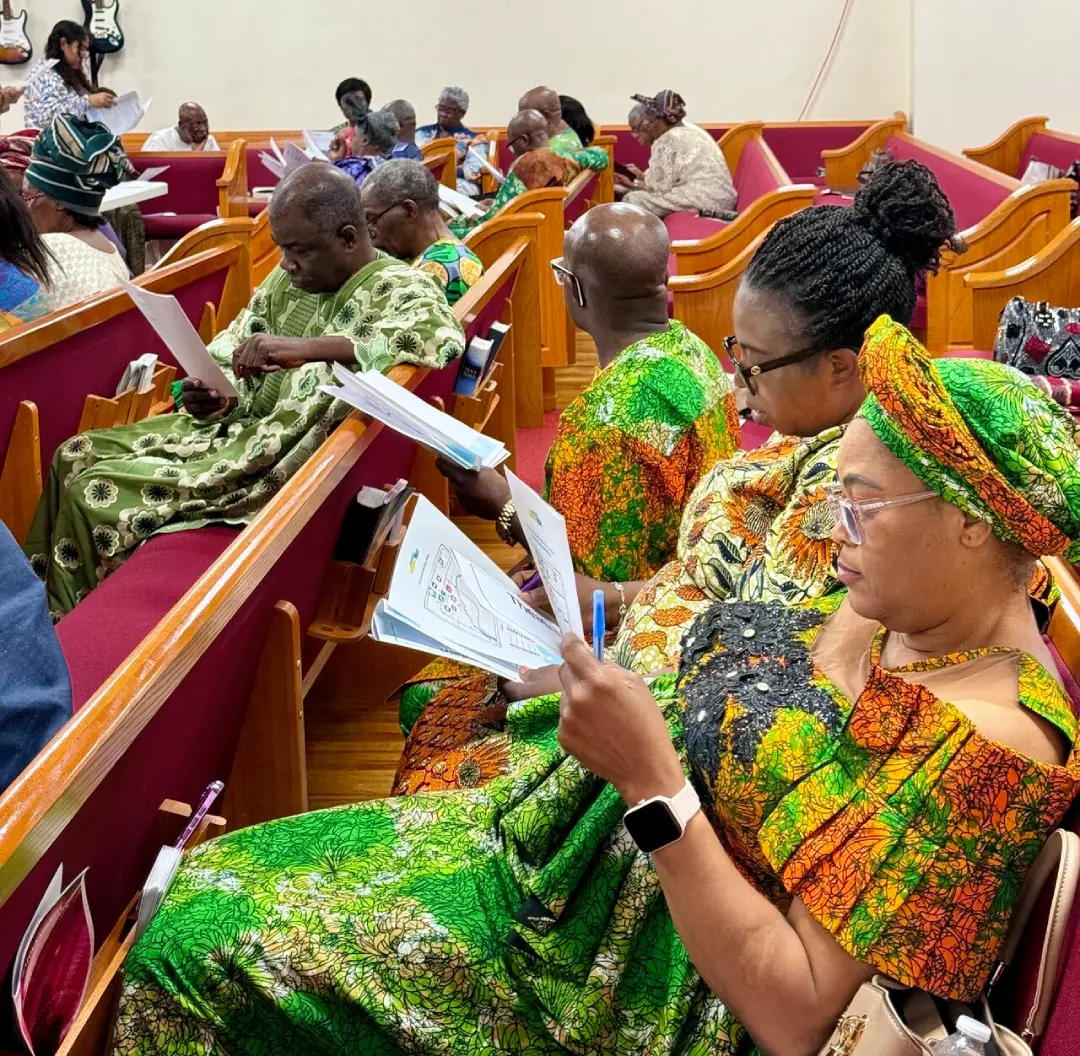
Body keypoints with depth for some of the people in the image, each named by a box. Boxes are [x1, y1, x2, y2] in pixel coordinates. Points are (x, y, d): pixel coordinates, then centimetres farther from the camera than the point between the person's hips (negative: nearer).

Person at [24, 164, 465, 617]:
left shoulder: (398, 288, -15)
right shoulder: (287, 278, 7)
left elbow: (444, 333, -38)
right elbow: (231, 353, 15)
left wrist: (305, 347, -41)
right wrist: (215, 395, -10)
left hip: (281, 463, -8)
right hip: (238, 428, 8)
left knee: (97, 492, -13)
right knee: (77, 457, 3)